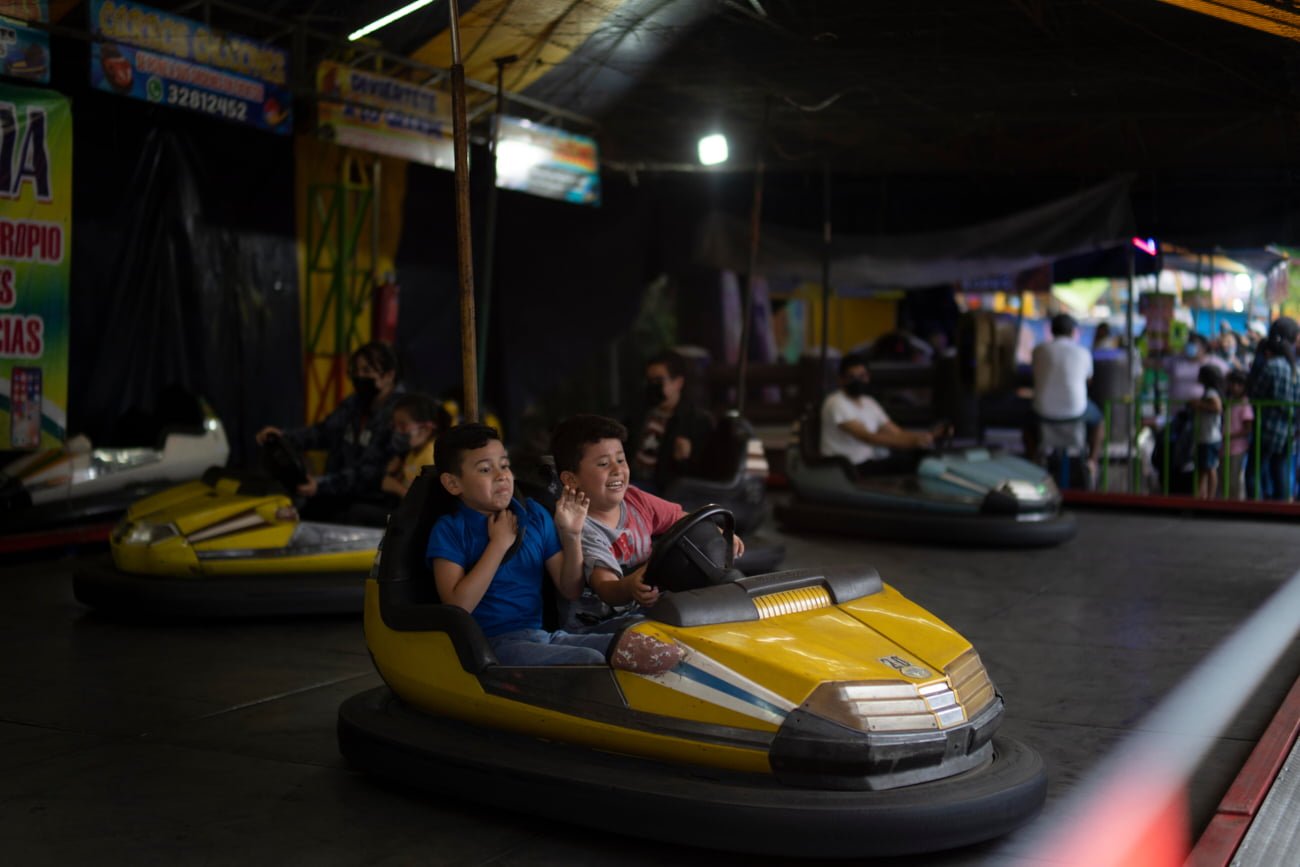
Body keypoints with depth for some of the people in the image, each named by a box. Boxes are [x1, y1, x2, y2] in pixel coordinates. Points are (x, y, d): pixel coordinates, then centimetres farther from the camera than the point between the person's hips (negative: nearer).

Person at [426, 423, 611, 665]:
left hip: (546, 636, 6)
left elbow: (570, 590, 12)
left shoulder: (534, 515, 12)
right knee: (592, 662, -27)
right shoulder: (449, 530, -1)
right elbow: (458, 607, -15)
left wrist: (571, 536, -4)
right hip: (493, 644, -6)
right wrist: (499, 543, -11)